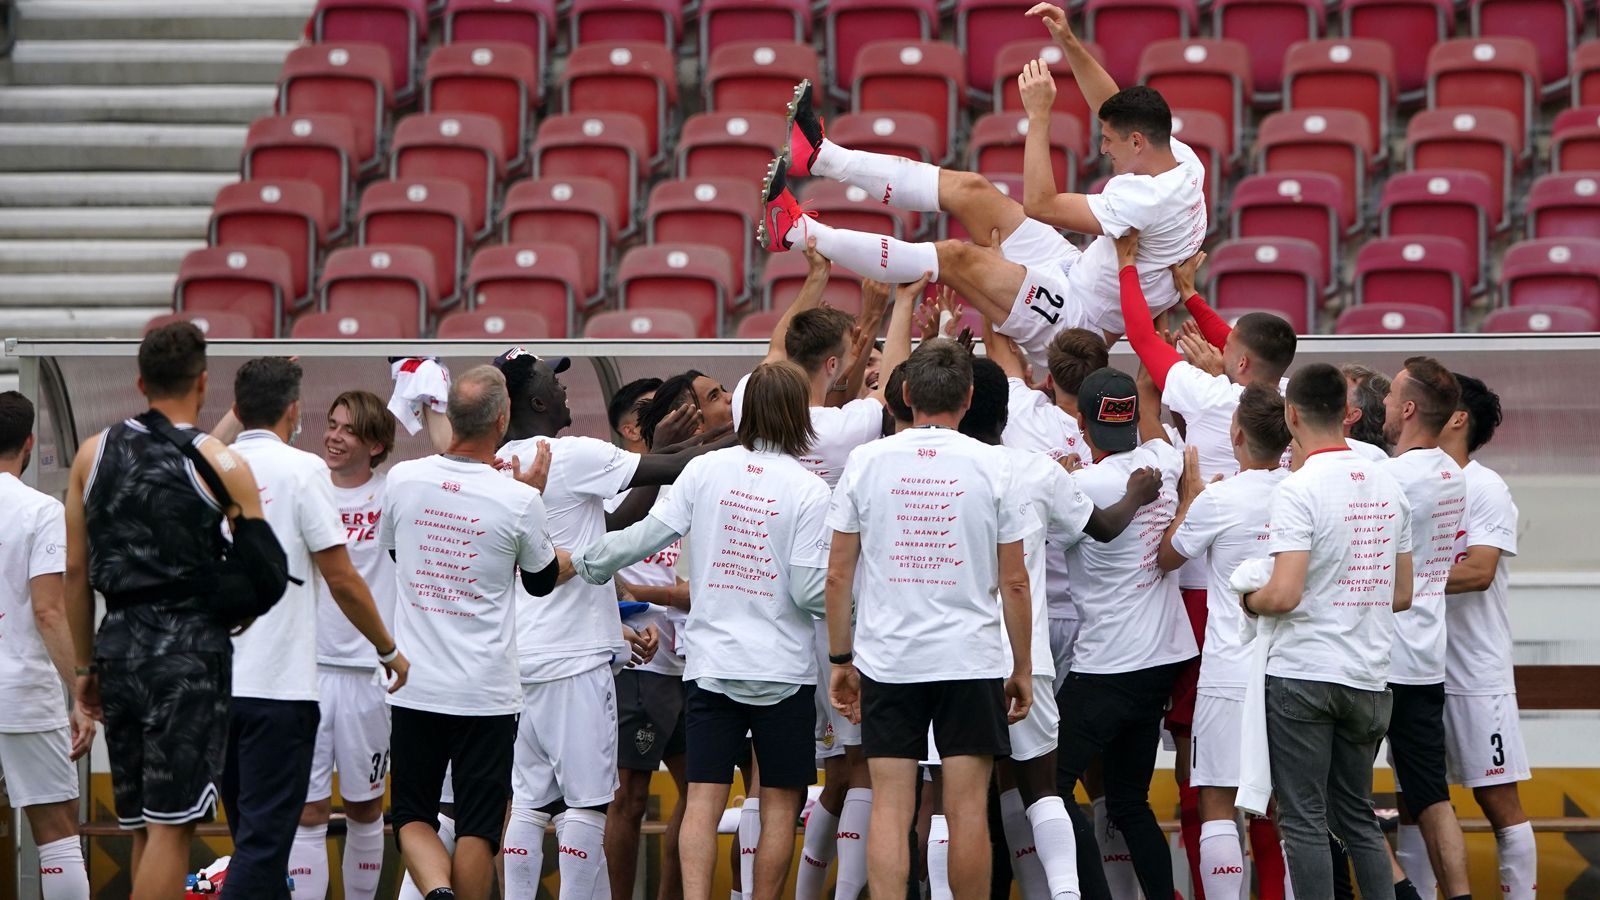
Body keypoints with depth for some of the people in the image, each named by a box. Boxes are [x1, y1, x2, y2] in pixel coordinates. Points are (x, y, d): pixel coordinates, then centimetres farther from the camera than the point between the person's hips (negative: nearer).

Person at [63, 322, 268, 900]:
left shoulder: (93, 455, 7)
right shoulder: (223, 466, -6)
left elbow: (76, 572, 10)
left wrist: (86, 664, 18)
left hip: (119, 643, 5)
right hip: (190, 647, -5)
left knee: (143, 827, 13)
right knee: (171, 826, -6)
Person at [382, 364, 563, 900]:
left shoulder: (403, 479, -4)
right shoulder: (519, 499, -11)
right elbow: (542, 579, 8)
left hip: (414, 688, 2)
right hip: (486, 694, -2)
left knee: (412, 815, 9)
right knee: (478, 827, 6)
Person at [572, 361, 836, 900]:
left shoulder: (705, 470, -1)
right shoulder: (808, 490, -9)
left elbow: (647, 535, 2)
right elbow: (810, 589, -12)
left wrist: (585, 563, 16)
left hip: (710, 664, 2)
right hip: (782, 668, -2)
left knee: (703, 797, 0)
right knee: (780, 801, 6)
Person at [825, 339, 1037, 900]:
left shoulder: (867, 461, 0)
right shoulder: (994, 467, -3)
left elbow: (838, 574, 3)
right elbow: (1014, 583, 0)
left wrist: (840, 659, 12)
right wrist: (1023, 668, 9)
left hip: (886, 658, 1)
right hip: (972, 659, -1)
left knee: (889, 807, 0)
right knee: (966, 810, 1)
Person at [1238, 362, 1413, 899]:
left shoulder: (1299, 490, -14)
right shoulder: (1388, 486, 8)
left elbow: (1285, 595, -20)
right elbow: (1402, 594, 13)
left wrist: (1247, 600, 0)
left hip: (1303, 673, -6)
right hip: (1369, 677, 6)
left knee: (1304, 821, -1)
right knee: (1357, 817, 15)